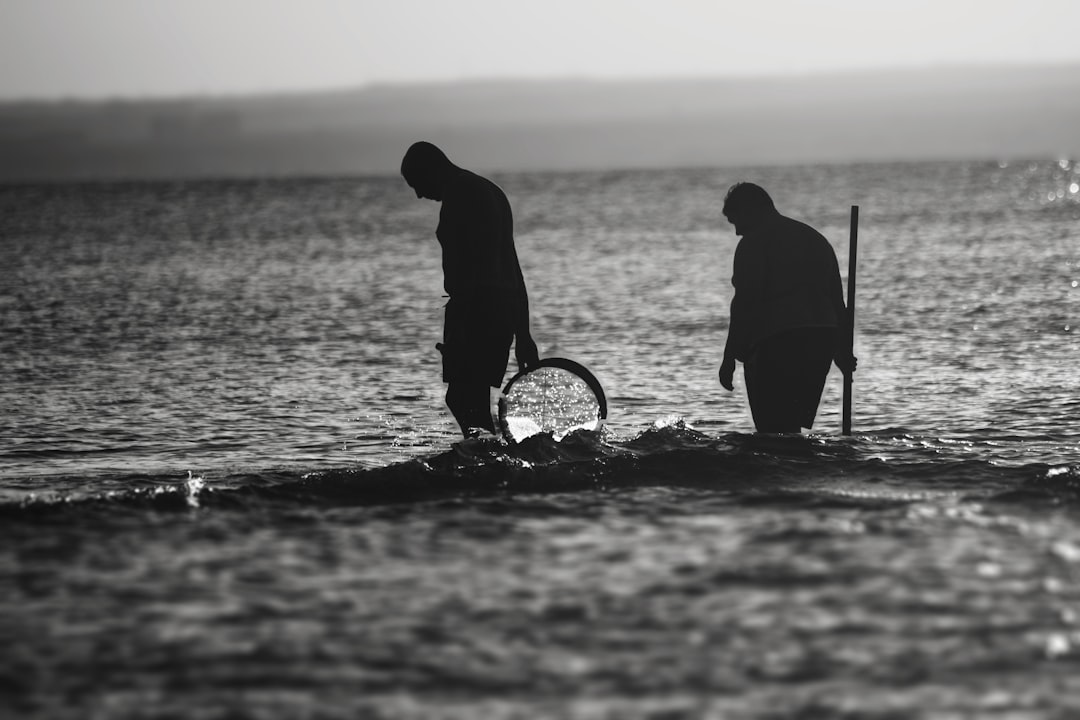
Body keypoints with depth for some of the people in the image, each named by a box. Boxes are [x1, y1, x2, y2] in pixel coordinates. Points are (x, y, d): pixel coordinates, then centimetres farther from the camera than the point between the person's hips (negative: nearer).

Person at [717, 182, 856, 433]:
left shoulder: (753, 243, -4)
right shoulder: (815, 238, 19)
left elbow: (745, 302, -12)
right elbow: (837, 299, 20)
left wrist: (730, 357, -10)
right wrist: (843, 350, 23)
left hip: (773, 344, -8)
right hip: (821, 340, 8)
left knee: (773, 426, -8)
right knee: (790, 425, 14)